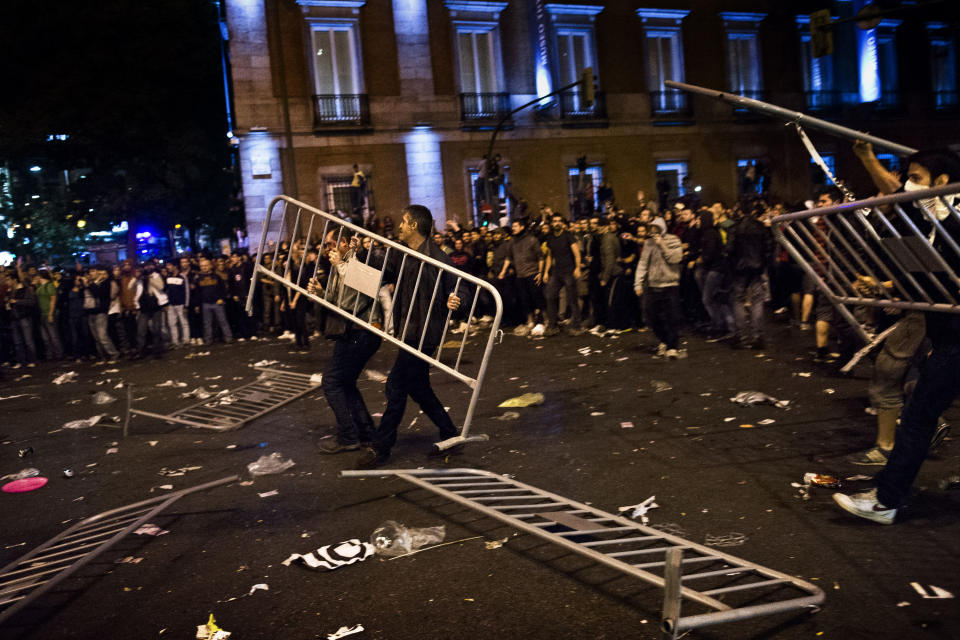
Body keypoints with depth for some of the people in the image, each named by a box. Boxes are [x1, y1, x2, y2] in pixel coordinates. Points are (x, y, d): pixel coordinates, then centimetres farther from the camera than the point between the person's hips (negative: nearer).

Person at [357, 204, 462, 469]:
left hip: (423, 333, -9)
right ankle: (449, 434, 28)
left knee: (395, 386, -5)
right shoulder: (403, 257, 11)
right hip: (408, 331, 9)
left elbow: (452, 291, -12)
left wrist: (453, 301, -34)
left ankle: (381, 447, 6)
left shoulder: (436, 258, -14)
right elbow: (382, 276, 18)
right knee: (417, 387, 15)